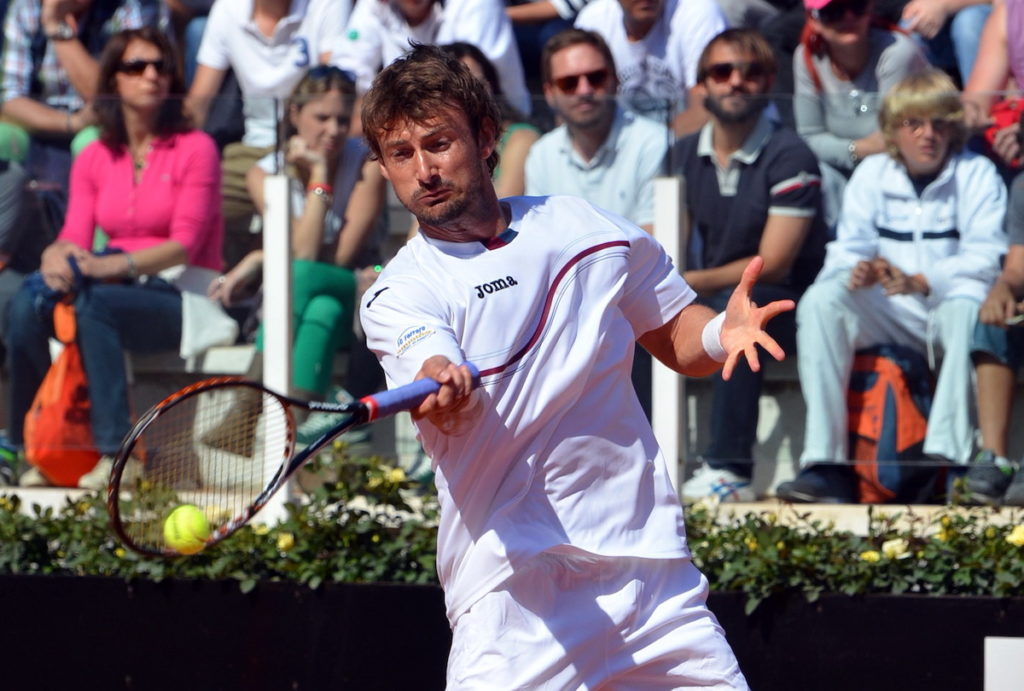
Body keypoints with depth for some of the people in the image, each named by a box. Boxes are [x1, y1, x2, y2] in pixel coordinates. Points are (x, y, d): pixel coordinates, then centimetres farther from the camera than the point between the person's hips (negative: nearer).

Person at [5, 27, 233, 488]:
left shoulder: (195, 149, -2)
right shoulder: (93, 160, 13)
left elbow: (184, 244, -12)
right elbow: (75, 236, 4)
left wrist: (112, 266, -27)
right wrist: (56, 256, -22)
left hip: (183, 298, -5)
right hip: (122, 293, 5)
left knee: (95, 305, -35)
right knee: (26, 305, -24)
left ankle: (116, 451, -37)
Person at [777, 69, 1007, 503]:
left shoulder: (977, 175, 3)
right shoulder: (871, 174, 12)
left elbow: (986, 257, -11)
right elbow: (847, 249, 3)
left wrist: (920, 281, -28)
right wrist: (856, 271, -24)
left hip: (948, 308, -3)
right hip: (888, 317, 3)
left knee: (967, 309, -38)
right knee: (820, 300, -25)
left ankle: (953, 457, -44)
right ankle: (825, 463, -33)